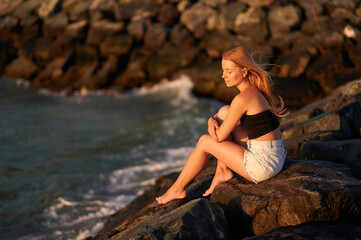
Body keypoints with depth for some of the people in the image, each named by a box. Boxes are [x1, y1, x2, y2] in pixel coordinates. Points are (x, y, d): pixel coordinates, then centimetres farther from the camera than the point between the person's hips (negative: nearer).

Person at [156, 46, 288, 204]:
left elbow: (220, 136, -12)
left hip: (264, 164, -9)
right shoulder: (255, 90, 9)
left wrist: (213, 125, 10)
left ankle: (177, 189, 19)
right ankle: (223, 171, 12)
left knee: (204, 142, 2)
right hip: (276, 155, 9)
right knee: (224, 111, 9)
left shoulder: (242, 99, -20)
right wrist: (212, 120, -2)